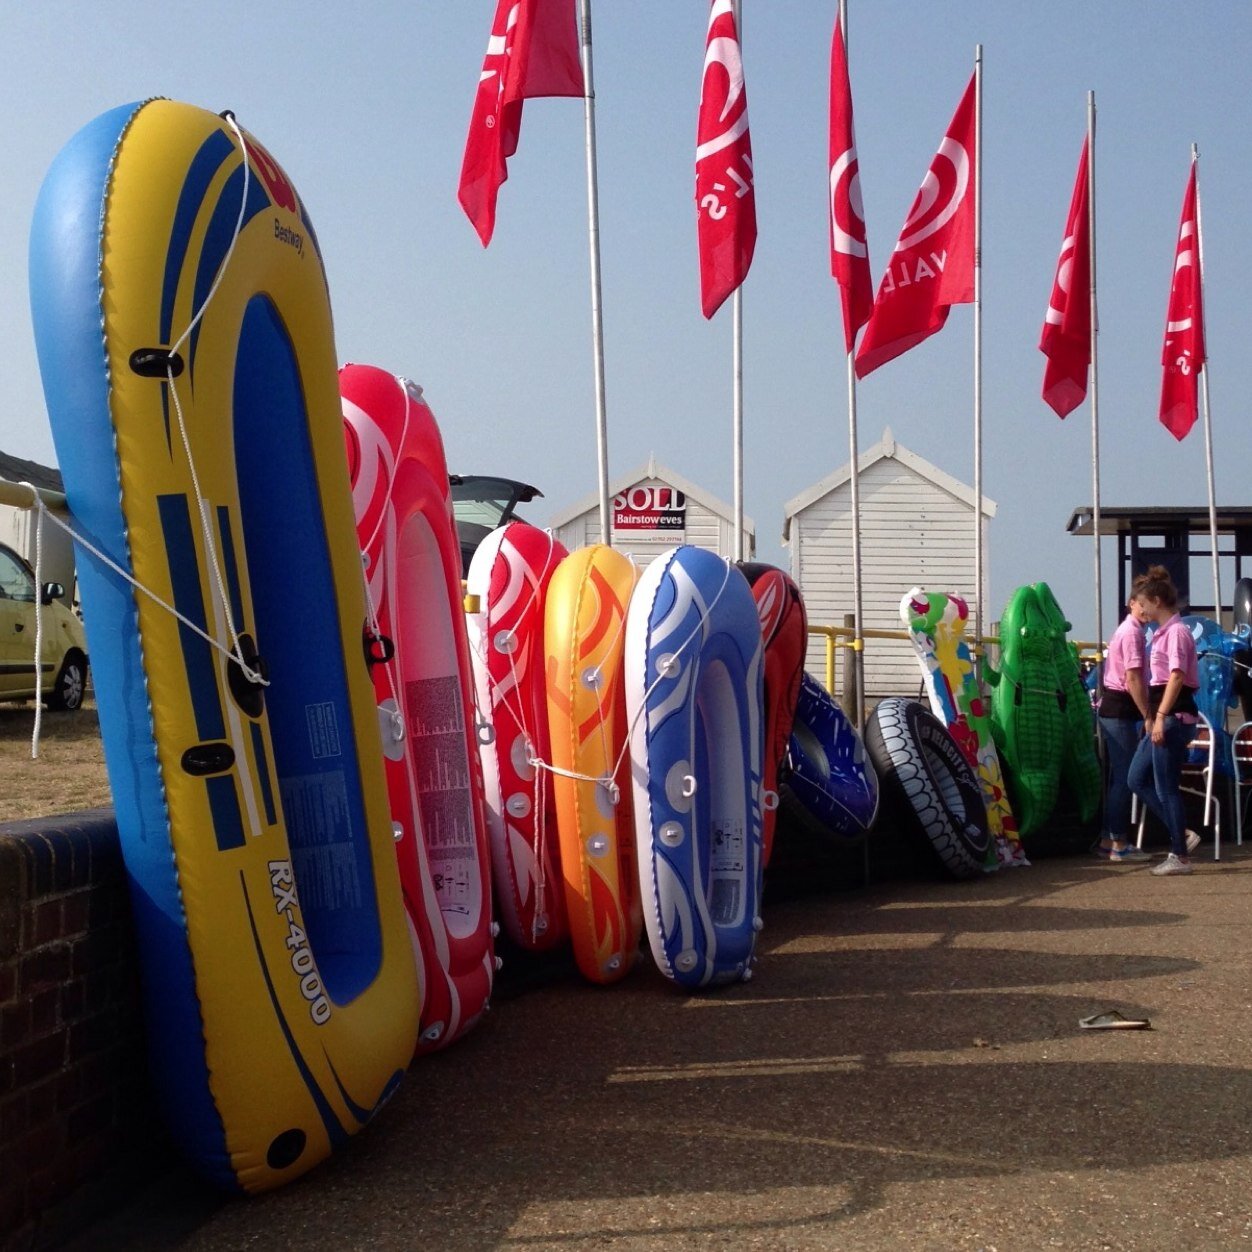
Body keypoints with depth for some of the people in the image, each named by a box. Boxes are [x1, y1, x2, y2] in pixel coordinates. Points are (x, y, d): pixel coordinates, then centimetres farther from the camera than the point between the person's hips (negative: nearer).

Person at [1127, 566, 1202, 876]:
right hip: (1163, 717, 10)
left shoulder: (1176, 631, -13)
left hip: (1175, 717, -10)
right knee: (1138, 780, 12)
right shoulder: (1163, 632, 16)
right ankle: (1181, 835, 16)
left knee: (1166, 788, -3)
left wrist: (1160, 717, -26)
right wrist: (1151, 717, 19)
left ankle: (1181, 857, 6)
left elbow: (1177, 677, -21)